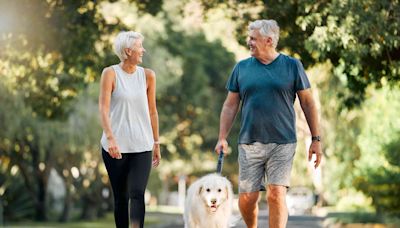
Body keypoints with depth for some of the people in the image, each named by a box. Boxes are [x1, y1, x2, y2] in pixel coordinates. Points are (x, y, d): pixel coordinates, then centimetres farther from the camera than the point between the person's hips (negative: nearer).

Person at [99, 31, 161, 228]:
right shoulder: (110, 73, -3)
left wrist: (156, 143, 12)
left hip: (142, 146, 1)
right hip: (116, 146, -1)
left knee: (137, 194, -12)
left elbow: (152, 111, 11)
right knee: (120, 197, 7)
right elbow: (103, 108, -11)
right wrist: (110, 138, -23)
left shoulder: (147, 75, 5)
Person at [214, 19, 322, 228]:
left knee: (276, 195, -11)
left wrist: (316, 139, 2)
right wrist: (222, 138, 3)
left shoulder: (292, 66, 3)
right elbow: (230, 105, 12)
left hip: (282, 143, -2)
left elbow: (307, 103, 5)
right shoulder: (242, 68, 9)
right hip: (249, 143, 2)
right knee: (247, 198, 3)